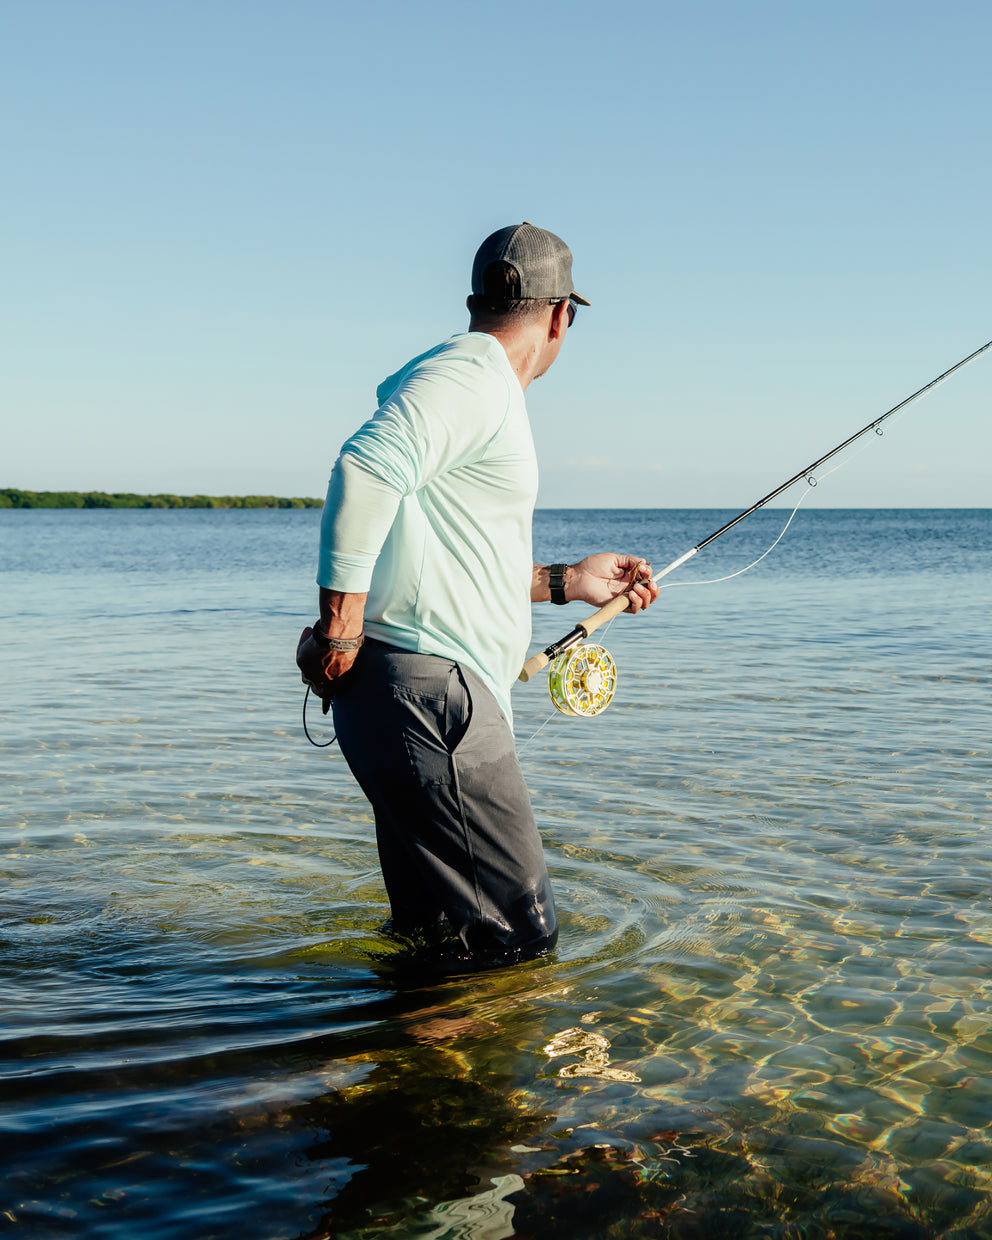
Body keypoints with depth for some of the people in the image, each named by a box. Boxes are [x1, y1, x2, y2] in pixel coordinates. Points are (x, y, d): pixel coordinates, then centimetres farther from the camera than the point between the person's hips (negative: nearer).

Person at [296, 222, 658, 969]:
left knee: (432, 931, 17)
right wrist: (341, 632, -23)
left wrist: (565, 582, 32)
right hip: (425, 690, -10)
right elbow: (367, 471, -25)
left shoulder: (477, 385, 25)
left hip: (446, 696, 10)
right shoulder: (472, 375, -7)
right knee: (518, 936, -7)